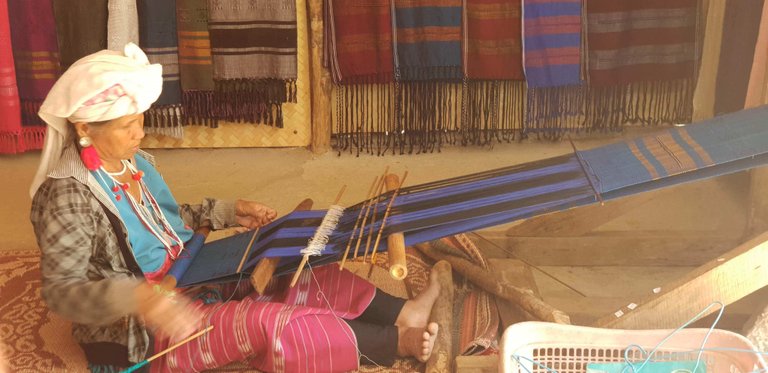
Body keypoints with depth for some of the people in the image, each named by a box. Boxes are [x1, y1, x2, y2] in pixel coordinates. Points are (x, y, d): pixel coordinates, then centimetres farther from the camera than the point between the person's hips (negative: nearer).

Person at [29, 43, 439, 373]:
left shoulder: (134, 162, 2)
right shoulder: (67, 195, -24)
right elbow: (61, 291, -29)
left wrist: (229, 212, 8)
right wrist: (136, 297, -47)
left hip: (183, 281, 8)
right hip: (137, 332, -8)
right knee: (265, 322, -24)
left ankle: (403, 312, 2)